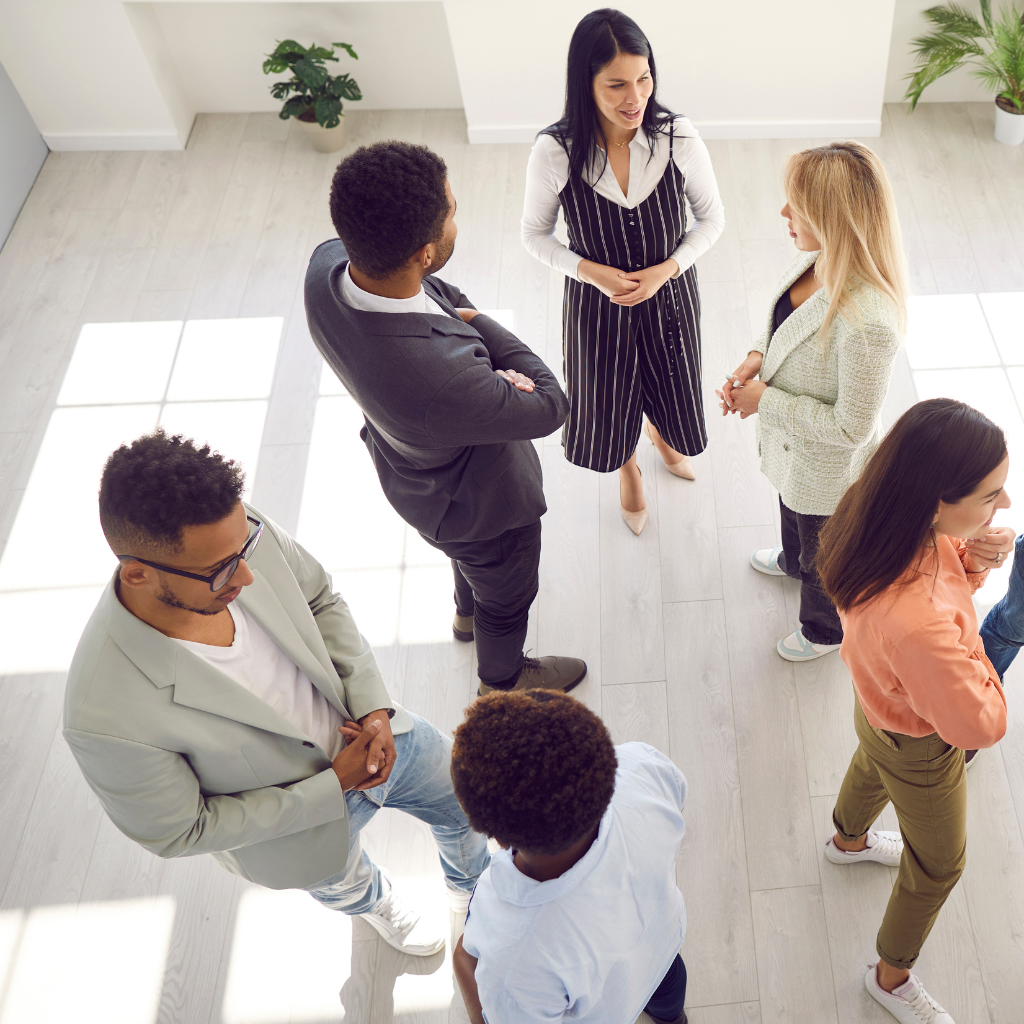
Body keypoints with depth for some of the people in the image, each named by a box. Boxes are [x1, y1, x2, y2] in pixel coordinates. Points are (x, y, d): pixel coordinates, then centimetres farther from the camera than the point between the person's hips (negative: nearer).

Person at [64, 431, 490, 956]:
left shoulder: (240, 532, -31)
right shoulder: (107, 718, -42)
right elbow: (179, 832, -24)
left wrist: (374, 707, -19)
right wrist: (335, 786, -23)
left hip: (375, 730, 4)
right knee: (341, 881, 32)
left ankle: (472, 889, 66)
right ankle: (374, 902, 73)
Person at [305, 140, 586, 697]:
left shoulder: (328, 263, -26)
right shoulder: (440, 376, -49)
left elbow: (442, 293, -6)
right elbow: (549, 407, -29)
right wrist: (474, 322, -18)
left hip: (416, 471, 7)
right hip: (477, 502, -7)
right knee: (506, 597, 27)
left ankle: (468, 611, 71)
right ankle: (503, 678, 59)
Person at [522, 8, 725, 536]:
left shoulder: (678, 138, -21)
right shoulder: (555, 152, -24)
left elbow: (711, 218, -6)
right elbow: (536, 234, -8)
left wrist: (664, 270, -18)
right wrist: (594, 273, -20)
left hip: (669, 292, 1)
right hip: (595, 302, -1)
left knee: (670, 391, 23)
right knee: (608, 399, 19)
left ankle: (661, 433, 64)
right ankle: (628, 467, 56)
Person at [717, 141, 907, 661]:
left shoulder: (867, 323, -42)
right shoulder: (815, 261, -16)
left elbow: (850, 427, -32)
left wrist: (766, 401, -25)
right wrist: (756, 358, -12)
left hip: (829, 467, -7)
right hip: (792, 446, 8)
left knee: (825, 556, 23)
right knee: (792, 513, 38)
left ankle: (826, 629, 55)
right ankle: (793, 560, 72)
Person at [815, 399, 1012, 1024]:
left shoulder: (878, 514, -28)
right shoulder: (918, 625, -51)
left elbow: (938, 562, -4)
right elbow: (981, 725, -33)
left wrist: (975, 559, -24)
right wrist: (976, 652, -19)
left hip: (881, 704, 7)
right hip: (920, 748, -7)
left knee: (872, 767, 39)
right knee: (939, 864, 23)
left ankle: (849, 842, 74)